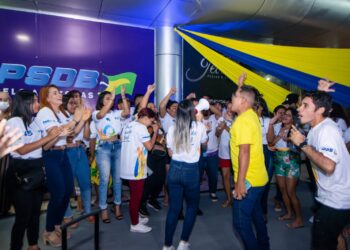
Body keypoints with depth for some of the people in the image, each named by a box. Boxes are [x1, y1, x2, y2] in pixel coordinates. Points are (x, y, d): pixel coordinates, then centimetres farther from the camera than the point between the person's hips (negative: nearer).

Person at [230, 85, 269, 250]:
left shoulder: (243, 120, -21)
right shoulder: (251, 114, 6)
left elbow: (244, 152, -25)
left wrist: (240, 182, -23)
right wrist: (241, 86, 25)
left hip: (248, 180, -10)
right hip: (258, 178, 10)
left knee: (241, 222, 1)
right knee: (256, 215, 24)